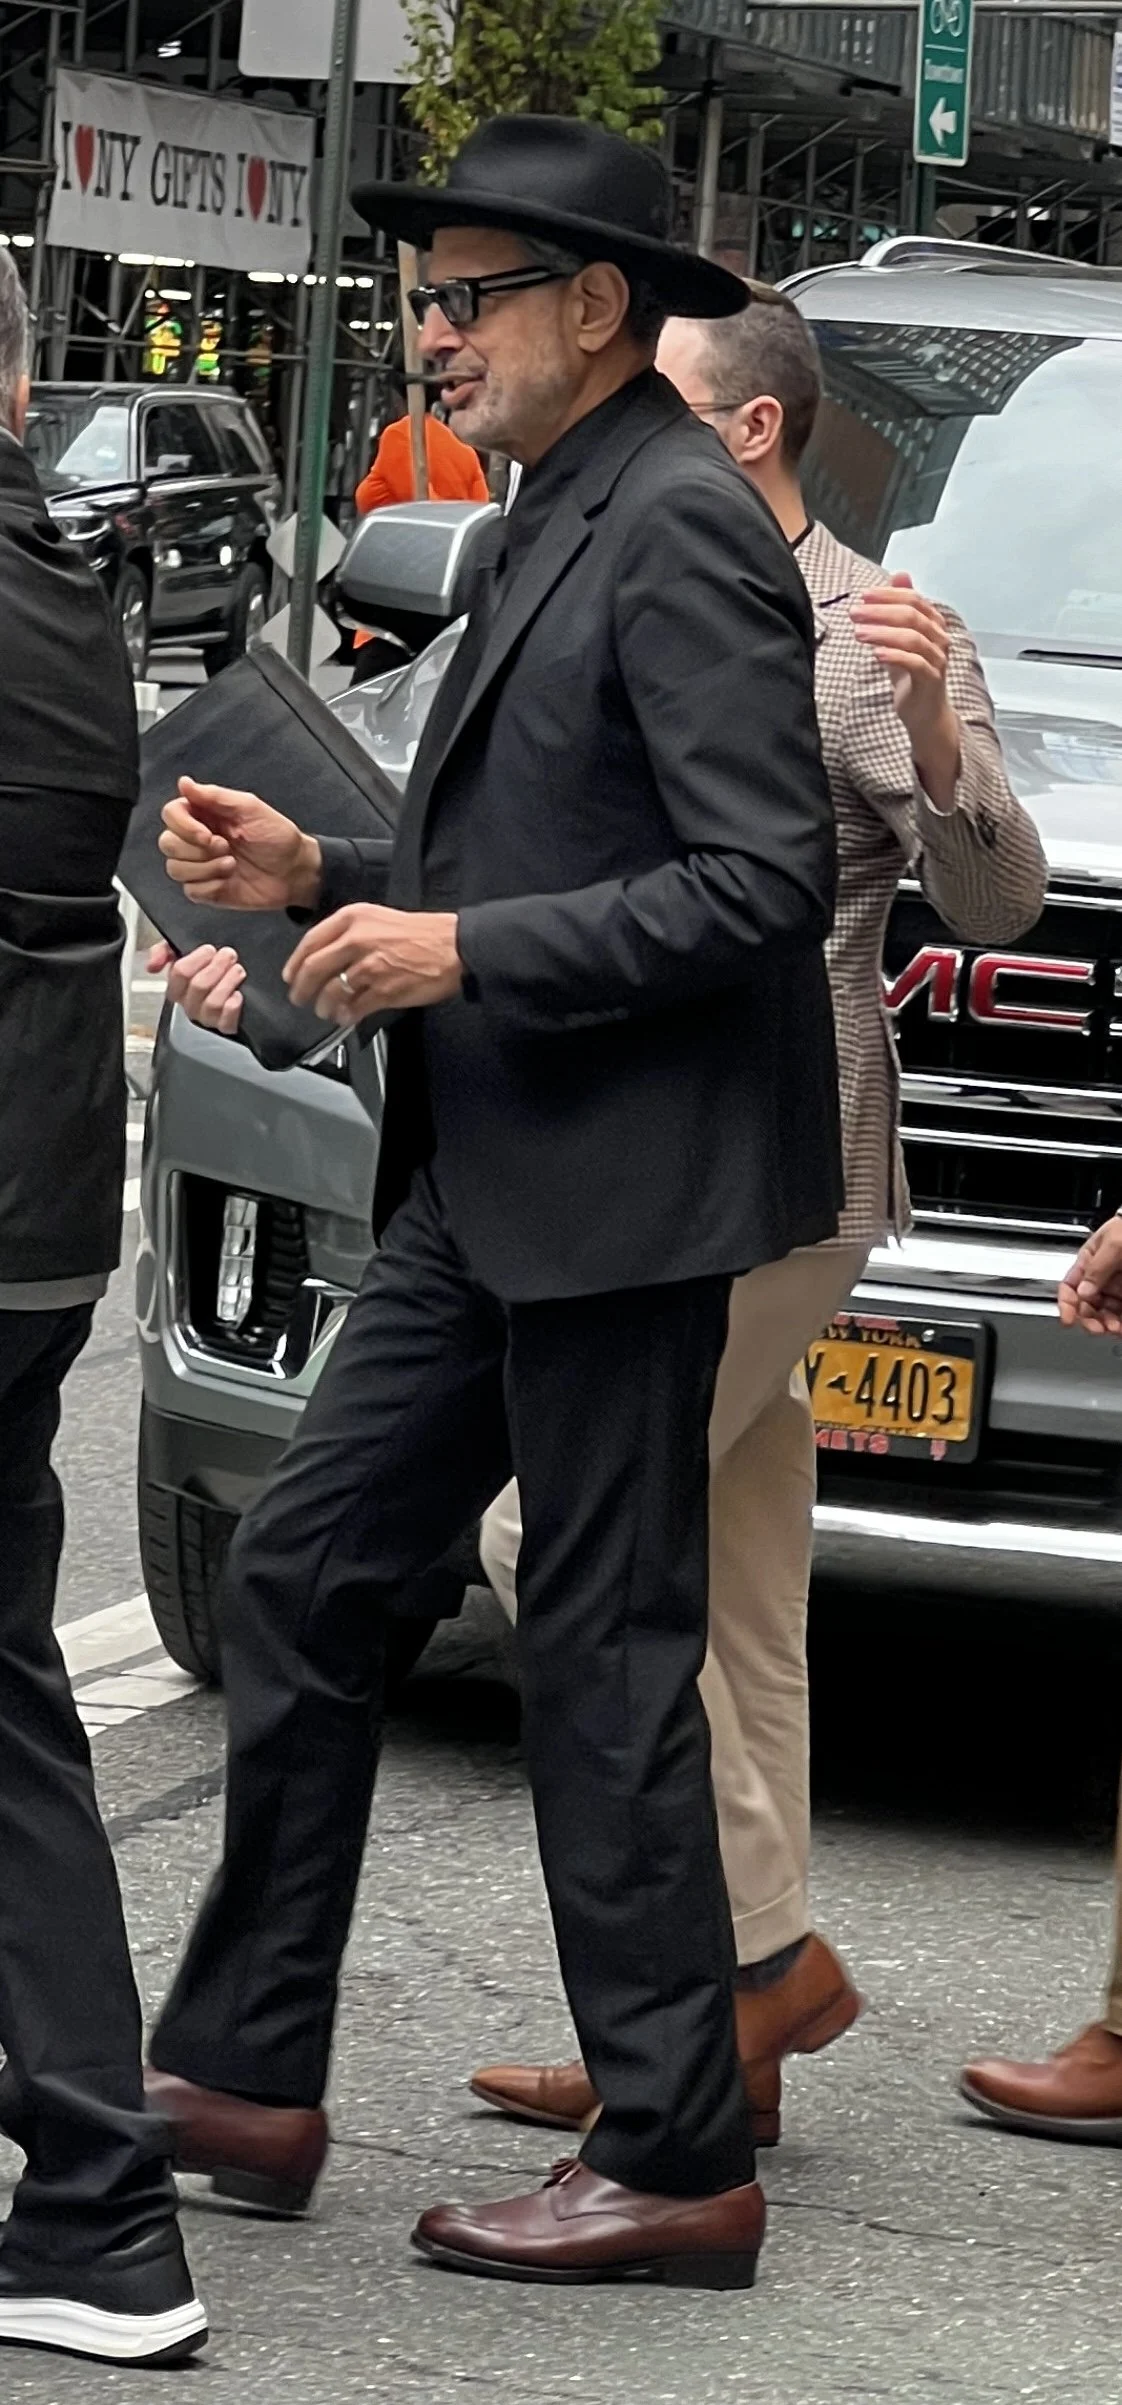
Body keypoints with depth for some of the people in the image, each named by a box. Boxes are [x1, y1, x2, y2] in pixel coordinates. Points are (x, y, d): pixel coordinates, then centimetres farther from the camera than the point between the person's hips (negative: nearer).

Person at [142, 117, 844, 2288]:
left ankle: (675, 2162, 5)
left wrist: (466, 953, -21)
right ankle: (240, 2077, 18)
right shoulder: (543, 535, 17)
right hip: (488, 1190, 10)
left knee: (606, 1651, -4)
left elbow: (766, 876, -21)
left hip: (624, 1188, -10)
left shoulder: (680, 527, -14)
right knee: (297, 1577, 10)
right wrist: (323, 878, 9)